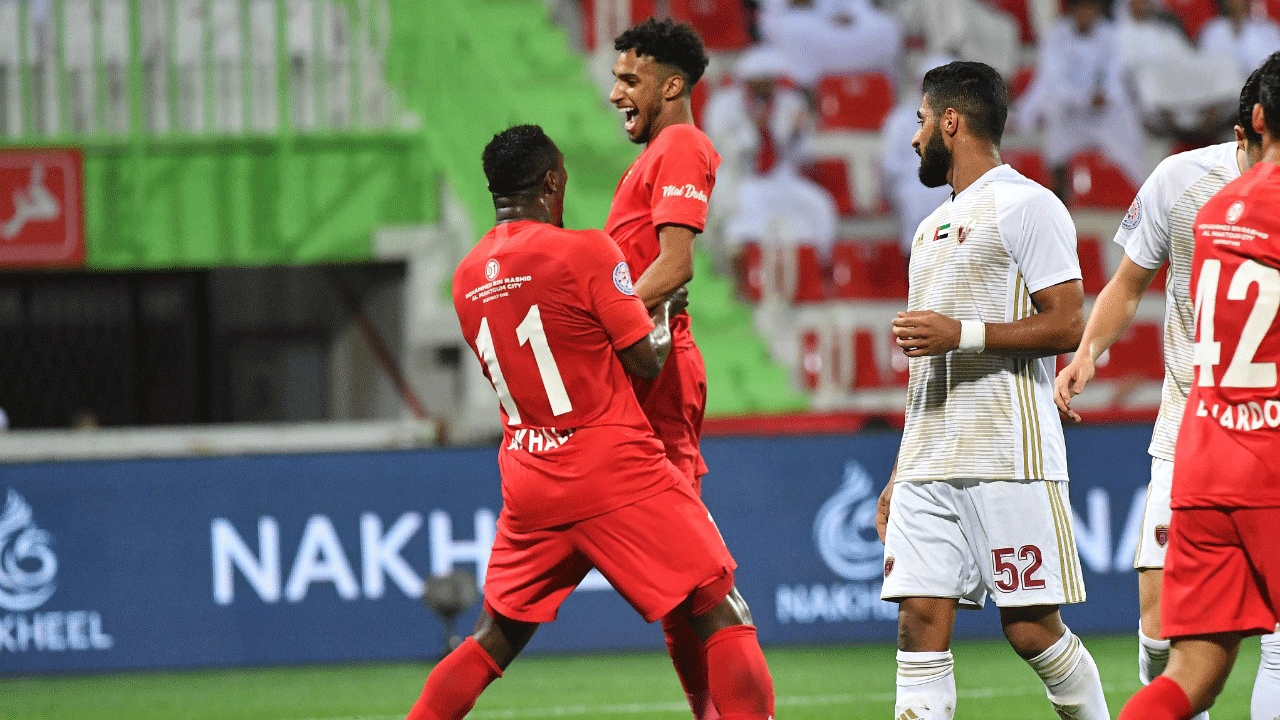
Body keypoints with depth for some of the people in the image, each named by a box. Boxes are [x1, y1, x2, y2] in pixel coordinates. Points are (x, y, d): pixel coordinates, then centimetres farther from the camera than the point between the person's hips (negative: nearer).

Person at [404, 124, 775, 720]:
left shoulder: (466, 277, 9)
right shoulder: (585, 251, -10)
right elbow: (646, 359, -7)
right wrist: (661, 308, 12)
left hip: (528, 486, 6)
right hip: (619, 477, -6)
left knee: (492, 642, 16)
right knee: (723, 619, -2)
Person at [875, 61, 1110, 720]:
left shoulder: (1024, 205, -3)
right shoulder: (934, 226, 23)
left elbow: (1067, 324, -11)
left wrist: (963, 333, -18)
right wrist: (899, 479, 22)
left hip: (1010, 460, -8)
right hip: (928, 467, 8)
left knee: (1030, 627, -6)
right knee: (921, 618, -4)